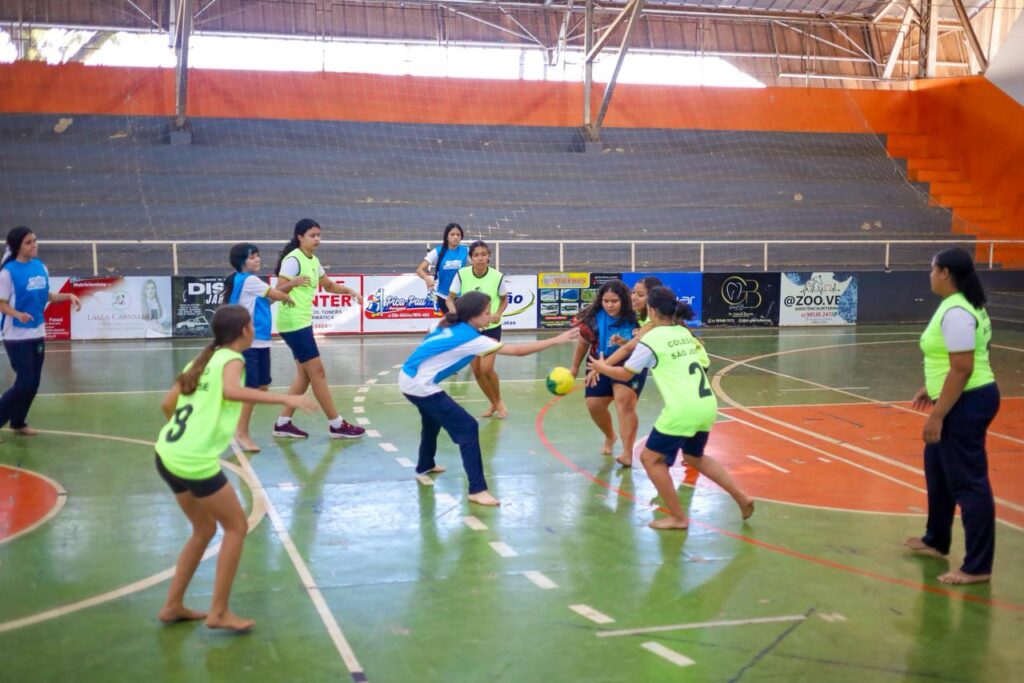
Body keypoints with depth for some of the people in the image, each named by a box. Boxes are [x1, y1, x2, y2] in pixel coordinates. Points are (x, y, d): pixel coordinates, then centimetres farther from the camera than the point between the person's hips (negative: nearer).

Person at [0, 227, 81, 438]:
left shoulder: (41, 267, 4)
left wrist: (69, 296, 2)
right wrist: (18, 315, -30)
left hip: (37, 334, 6)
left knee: (33, 383, 11)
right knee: (25, 382, -8)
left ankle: (18, 423, 26)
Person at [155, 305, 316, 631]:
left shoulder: (203, 360, 16)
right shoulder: (231, 359, -6)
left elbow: (167, 405, 17)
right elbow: (231, 391, -29)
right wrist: (284, 399, -30)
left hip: (168, 455, 8)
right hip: (196, 462, -8)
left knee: (204, 529, 23)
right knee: (236, 527, 7)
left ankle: (173, 605, 28)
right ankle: (218, 612, 9)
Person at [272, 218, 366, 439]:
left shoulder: (313, 261, 12)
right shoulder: (293, 260, -14)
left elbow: (329, 285, 25)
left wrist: (350, 291, 9)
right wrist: (294, 283, -40)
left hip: (303, 322, 9)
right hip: (294, 323, -9)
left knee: (305, 375, 10)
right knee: (317, 372, -5)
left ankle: (283, 423, 15)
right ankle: (336, 425, 1)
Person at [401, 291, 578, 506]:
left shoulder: (450, 326, 4)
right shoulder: (471, 338, -18)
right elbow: (517, 351, -19)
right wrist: (556, 340, -17)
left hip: (409, 379, 9)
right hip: (420, 385, -9)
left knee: (433, 420, 34)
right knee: (467, 428, -10)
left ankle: (425, 465, 55)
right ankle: (477, 490, -11)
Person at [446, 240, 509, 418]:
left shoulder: (497, 276, -15)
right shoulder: (462, 274, -14)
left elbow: (504, 299, 3)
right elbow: (450, 299, -5)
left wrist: (498, 313, -16)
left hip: (491, 328, -2)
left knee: (486, 368, -15)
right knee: (476, 371, 4)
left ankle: (499, 401, 13)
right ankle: (493, 404, 29)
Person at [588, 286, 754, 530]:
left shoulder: (652, 339, -5)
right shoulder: (686, 333, 14)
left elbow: (625, 374, 3)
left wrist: (601, 367, 21)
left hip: (682, 410, -8)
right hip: (707, 405, 8)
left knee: (651, 458, 8)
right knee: (694, 457, 28)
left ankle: (678, 517, 9)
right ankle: (742, 497, 23)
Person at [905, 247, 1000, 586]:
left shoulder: (955, 313, -21)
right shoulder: (964, 305, 12)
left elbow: (962, 369, -25)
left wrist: (937, 415, -23)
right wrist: (931, 390, 27)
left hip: (966, 404, -11)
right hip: (965, 400, 11)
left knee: (969, 484, -5)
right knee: (938, 470, 23)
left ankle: (977, 567, 3)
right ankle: (936, 541, 39)